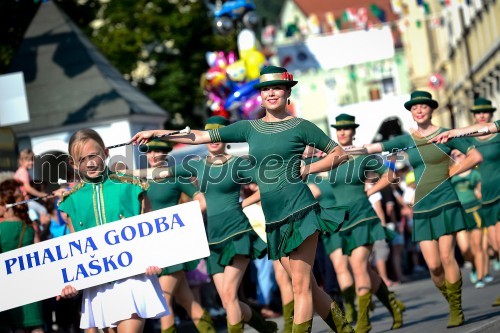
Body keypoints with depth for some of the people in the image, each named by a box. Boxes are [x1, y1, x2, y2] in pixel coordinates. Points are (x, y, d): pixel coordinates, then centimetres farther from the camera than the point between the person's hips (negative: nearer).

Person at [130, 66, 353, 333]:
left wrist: (307, 170, -5)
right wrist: (156, 133, 9)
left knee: (301, 285, -8)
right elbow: (200, 137, 13)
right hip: (273, 218, 5)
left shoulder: (300, 127, 1)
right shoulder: (249, 128, 12)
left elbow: (340, 154, 6)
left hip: (299, 210, -5)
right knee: (307, 286, 7)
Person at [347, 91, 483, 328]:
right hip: (421, 207, 3)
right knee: (433, 265, -4)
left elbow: (476, 157, 1)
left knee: (446, 257, -9)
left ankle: (457, 309, 0)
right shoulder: (407, 140, 10)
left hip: (445, 202, -3)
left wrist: (450, 172, -3)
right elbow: (371, 148, 7)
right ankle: (452, 304, 15)